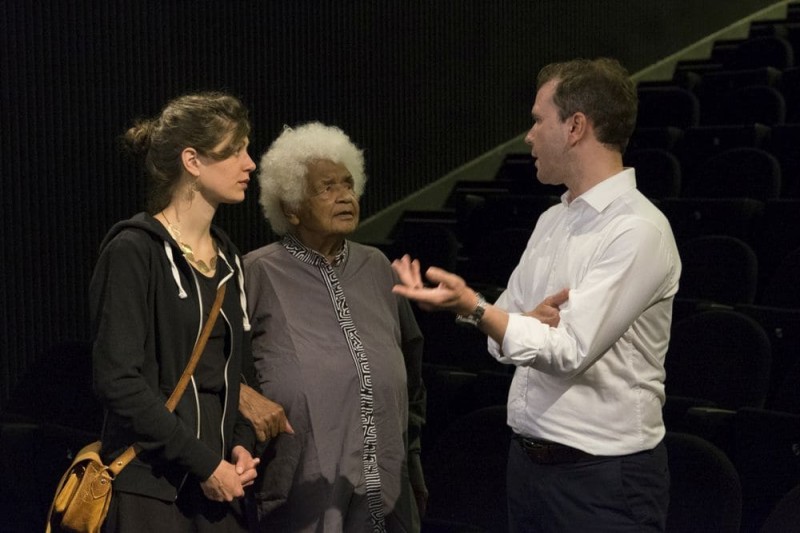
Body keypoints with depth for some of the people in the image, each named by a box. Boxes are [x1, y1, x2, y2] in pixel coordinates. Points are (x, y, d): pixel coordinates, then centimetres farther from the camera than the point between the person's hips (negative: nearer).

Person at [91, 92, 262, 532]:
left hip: (218, 485, 6)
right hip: (148, 490, -6)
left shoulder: (227, 259, 12)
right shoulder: (133, 252, -10)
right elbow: (117, 380, -17)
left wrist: (242, 444, 2)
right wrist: (203, 463, -16)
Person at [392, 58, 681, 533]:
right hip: (529, 458, 7)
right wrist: (532, 320, -11)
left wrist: (471, 306, -30)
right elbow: (503, 335, 10)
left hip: (604, 475, -7)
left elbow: (571, 351, -22)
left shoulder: (640, 230, -15)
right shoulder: (552, 222, 10)